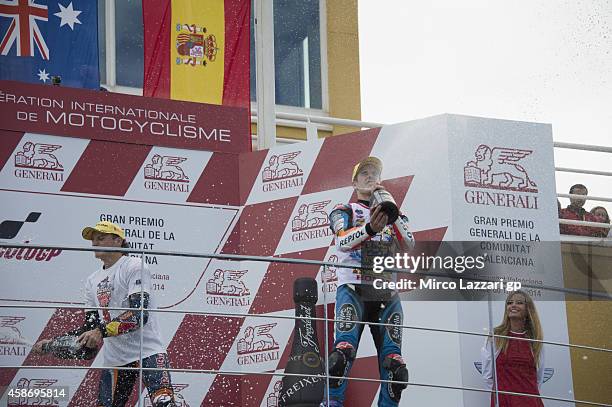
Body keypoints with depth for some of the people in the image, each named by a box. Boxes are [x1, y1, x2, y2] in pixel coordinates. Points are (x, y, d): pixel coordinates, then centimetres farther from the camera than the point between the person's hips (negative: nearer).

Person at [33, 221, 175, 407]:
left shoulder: (134, 266, -4)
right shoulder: (92, 280, 17)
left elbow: (139, 314, -17)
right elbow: (90, 327, 17)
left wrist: (102, 331, -26)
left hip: (147, 351, -7)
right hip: (114, 359, 7)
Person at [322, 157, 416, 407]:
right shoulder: (344, 211, 13)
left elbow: (408, 246, 2)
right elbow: (344, 241, -10)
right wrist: (370, 228, -31)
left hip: (386, 292, 3)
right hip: (353, 288, -3)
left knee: (394, 363, -7)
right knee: (344, 351, -23)